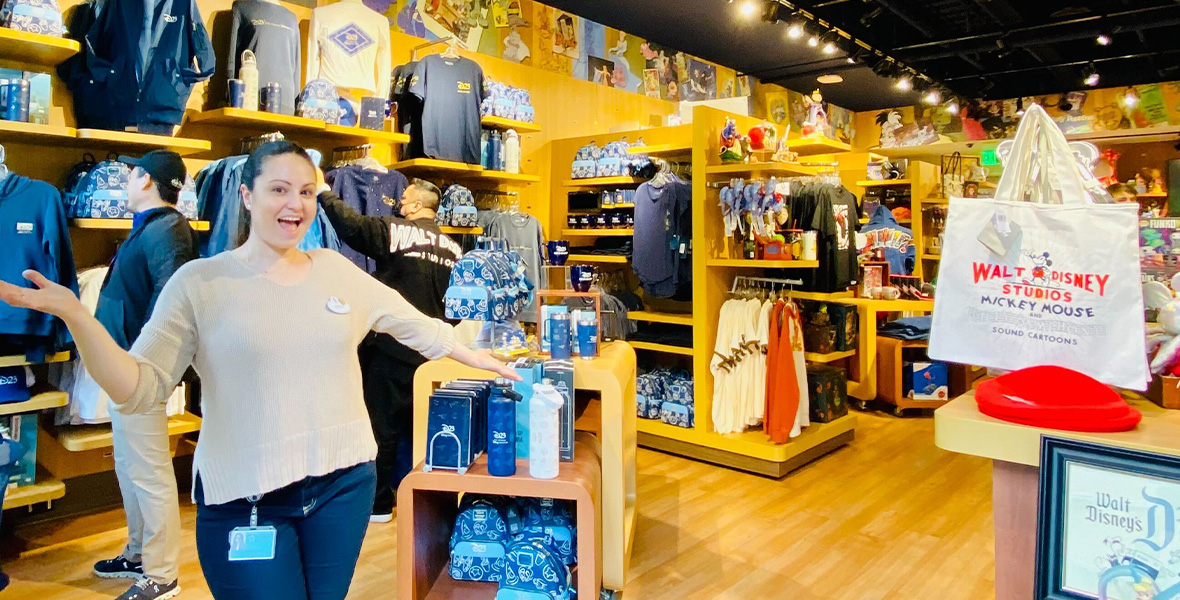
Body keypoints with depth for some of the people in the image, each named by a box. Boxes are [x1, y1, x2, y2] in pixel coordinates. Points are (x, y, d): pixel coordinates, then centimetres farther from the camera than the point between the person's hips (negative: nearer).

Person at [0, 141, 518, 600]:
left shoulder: (337, 269, 4)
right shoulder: (199, 282, -6)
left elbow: (412, 324, 14)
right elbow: (139, 388, -9)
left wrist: (476, 359, 19)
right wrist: (74, 315, -22)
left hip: (344, 483, 4)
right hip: (245, 499, -3)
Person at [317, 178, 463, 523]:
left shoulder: (396, 231, -10)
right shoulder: (453, 248, 7)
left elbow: (351, 225, -18)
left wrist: (324, 192, -3)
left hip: (393, 348, -5)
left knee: (383, 425, 6)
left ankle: (379, 504, 15)